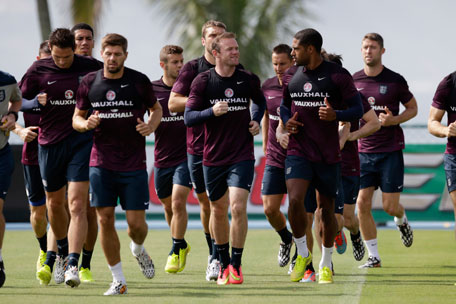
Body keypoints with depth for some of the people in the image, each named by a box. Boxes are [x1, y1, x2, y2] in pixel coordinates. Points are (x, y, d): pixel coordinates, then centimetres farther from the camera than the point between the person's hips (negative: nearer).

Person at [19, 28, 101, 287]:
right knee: (55, 204, 15)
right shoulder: (39, 70, -1)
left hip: (82, 141, -2)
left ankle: (73, 264, -19)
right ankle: (62, 253, 39)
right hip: (50, 144, 2)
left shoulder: (90, 67, -2)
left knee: (77, 204, -14)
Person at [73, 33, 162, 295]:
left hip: (134, 165, -1)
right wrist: (86, 124, -10)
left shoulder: (139, 81, -3)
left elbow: (157, 109, 12)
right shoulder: (89, 82, 3)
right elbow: (77, 117, 13)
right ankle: (118, 280, 7)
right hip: (101, 163, 2)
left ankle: (138, 250, 34)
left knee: (136, 222, -3)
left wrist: (151, 126, -9)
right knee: (105, 220, -4)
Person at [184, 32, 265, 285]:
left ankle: (236, 265, -4)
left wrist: (256, 121, 6)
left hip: (242, 156, -1)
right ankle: (224, 264, 29)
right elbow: (188, 117, -7)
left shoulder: (248, 80, 0)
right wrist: (212, 112, -22)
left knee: (238, 207, -15)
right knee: (218, 210, 11)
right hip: (213, 157, 1)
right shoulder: (203, 81, -4)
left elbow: (260, 101, 23)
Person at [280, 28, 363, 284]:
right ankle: (303, 254, 3)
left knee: (326, 208, 6)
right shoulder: (291, 76, 7)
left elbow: (358, 109, -3)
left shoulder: (338, 76, -6)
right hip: (298, 152, 2)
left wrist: (336, 115, -22)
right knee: (295, 200, -18)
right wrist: (287, 120, 1)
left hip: (328, 155, -2)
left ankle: (326, 264, 24)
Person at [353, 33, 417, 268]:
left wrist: (394, 120, -12)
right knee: (363, 204, -6)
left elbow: (412, 108, 6)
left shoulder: (395, 81, -4)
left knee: (390, 206, -3)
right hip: (363, 151, 3)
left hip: (390, 150, -3)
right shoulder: (353, 81, 4)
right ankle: (373, 256, 4)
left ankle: (401, 220, 35)